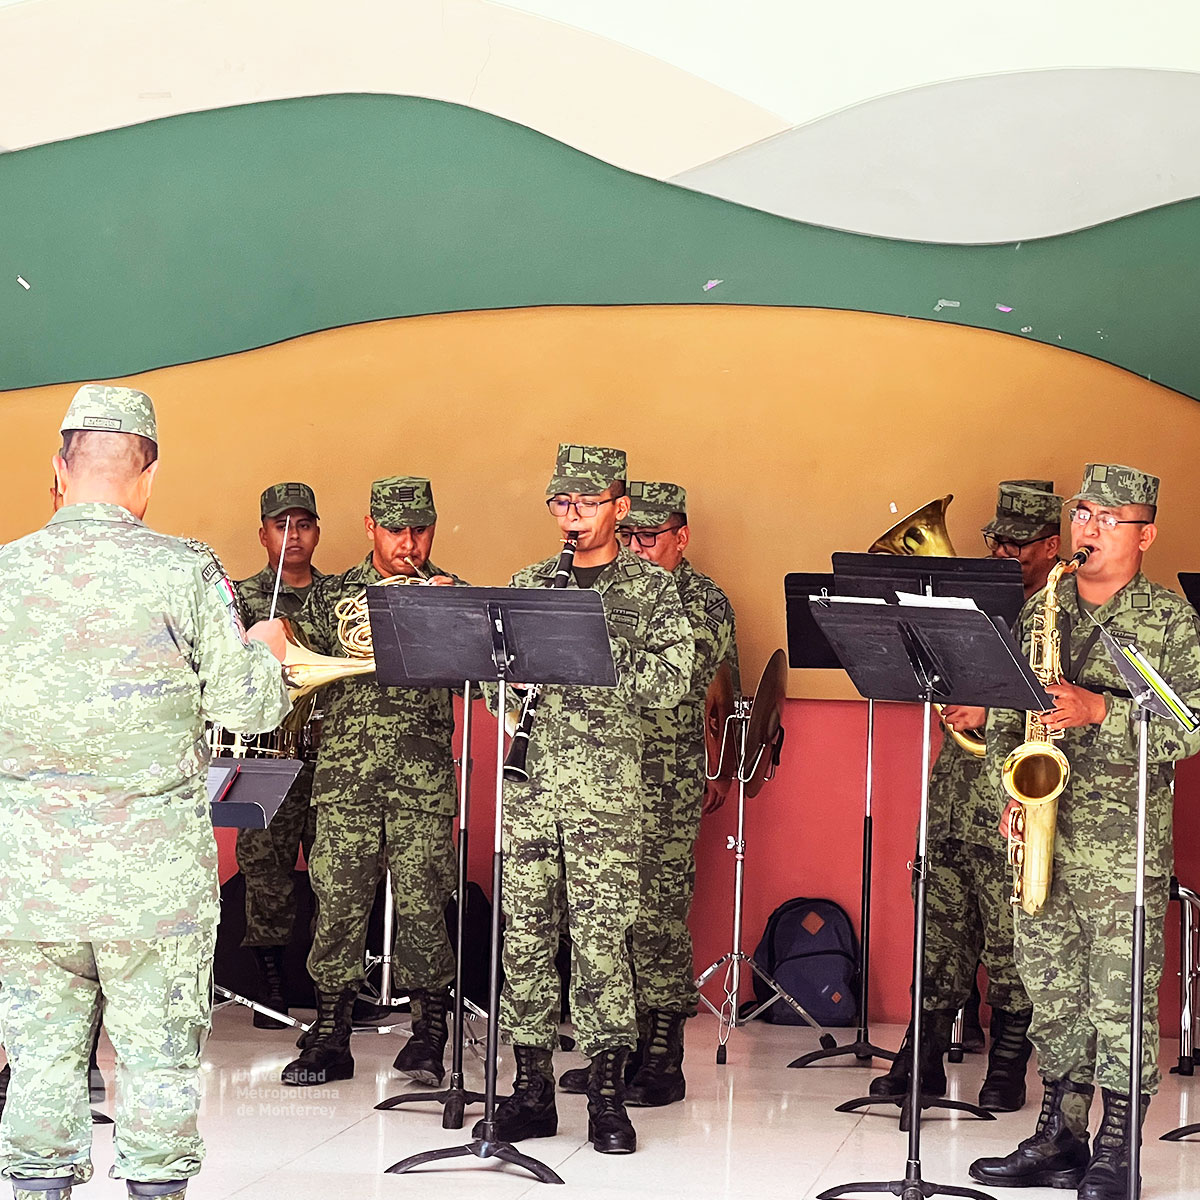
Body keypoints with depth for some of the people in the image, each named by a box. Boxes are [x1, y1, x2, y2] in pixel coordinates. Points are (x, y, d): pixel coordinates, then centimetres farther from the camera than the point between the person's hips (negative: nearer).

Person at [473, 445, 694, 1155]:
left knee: (600, 931, -6)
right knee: (525, 928, 3)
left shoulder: (653, 588, 3)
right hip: (529, 777, 4)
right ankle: (533, 1086, 11)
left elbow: (671, 683, -6)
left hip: (606, 785, -4)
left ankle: (607, 1093, 0)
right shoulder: (530, 583, 15)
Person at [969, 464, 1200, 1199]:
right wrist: (1009, 794, 2)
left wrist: (1101, 710, -17)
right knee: (1051, 987, 9)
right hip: (1039, 827, 5)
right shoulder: (1040, 609, 14)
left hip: (1124, 835, -5)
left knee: (1121, 994, -5)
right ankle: (1060, 1138, 17)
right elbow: (1004, 715, 15)